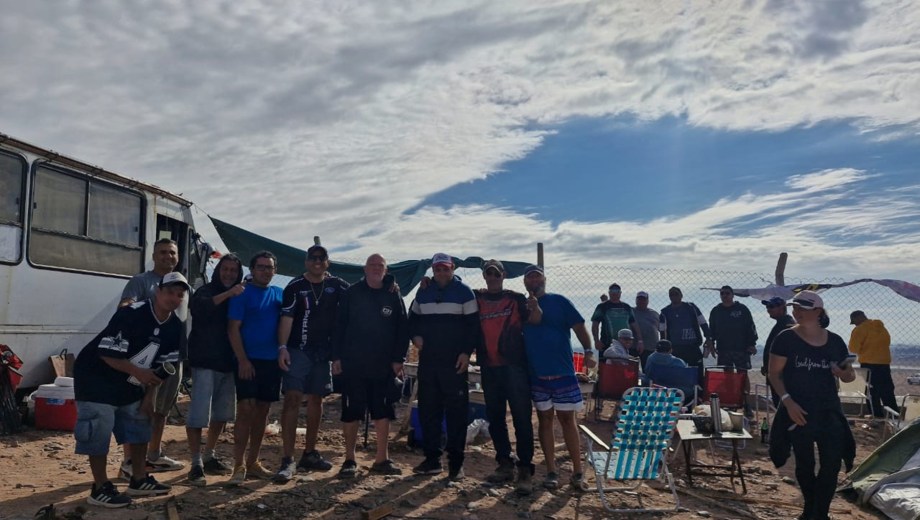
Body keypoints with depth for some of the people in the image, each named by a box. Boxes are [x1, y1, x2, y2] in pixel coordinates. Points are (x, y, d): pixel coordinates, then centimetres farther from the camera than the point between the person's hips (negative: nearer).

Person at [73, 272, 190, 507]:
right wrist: (138, 372, -27)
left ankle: (139, 480, 23)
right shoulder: (131, 314, -27)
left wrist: (149, 396, 2)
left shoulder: (175, 327, -4)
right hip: (97, 378, -8)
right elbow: (107, 353, -26)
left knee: (140, 426, 11)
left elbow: (162, 365, 4)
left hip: (130, 385, 8)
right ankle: (101, 488, 6)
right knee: (99, 433, -7)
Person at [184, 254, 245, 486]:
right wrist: (227, 294, -34)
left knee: (221, 413, 13)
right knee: (198, 414, -9)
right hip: (205, 362, -6)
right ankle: (196, 465, -1)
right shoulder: (206, 291, -4)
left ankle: (209, 457, 27)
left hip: (227, 363, 6)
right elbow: (197, 308, -27)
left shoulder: (238, 297, 12)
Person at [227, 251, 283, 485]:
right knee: (245, 411, -9)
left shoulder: (279, 294, 10)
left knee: (262, 412, 9)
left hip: (272, 361, 5)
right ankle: (238, 466, -3)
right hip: (249, 361, -5)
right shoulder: (242, 293, -4)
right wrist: (243, 360, -16)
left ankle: (253, 463, 19)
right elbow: (233, 328, -9)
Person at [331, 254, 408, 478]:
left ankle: (382, 459, 17)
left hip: (383, 367, 2)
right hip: (352, 365, -2)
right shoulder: (351, 294, 1)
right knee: (351, 413, 3)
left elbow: (402, 329, 5)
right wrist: (337, 357, -5)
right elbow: (339, 326, 0)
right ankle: (350, 460, 15)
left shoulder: (394, 296, 5)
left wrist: (398, 359, -1)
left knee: (383, 413, 7)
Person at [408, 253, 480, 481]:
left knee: (457, 412, -2)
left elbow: (473, 324, -5)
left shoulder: (464, 291, -1)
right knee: (427, 410, 7)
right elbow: (413, 318, 21)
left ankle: (456, 462, 6)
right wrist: (415, 336, 1)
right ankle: (432, 458, 18)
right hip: (428, 361, 4)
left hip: (454, 362, -4)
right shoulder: (423, 292, 12)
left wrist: (466, 352, -12)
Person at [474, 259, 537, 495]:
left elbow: (533, 320, -5)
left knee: (522, 417, -7)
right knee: (495, 418, 10)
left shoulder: (516, 299, 5)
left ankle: (525, 470, -3)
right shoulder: (476, 299, 12)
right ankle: (504, 464, 22)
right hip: (489, 367, 4)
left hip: (514, 365, -4)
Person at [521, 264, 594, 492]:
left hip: (562, 371, -2)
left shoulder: (559, 301, 0)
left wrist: (588, 351, -19)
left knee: (567, 419, 1)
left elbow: (578, 326, -5)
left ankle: (577, 472, 9)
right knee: (544, 419, 8)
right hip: (536, 373, 3)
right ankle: (551, 471, 17)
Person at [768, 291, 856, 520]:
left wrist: (844, 373, -12)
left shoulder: (835, 341, 2)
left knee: (832, 463, -2)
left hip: (829, 411, 2)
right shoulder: (786, 338, -7)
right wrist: (787, 401, -16)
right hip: (798, 411, -2)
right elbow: (774, 374, -5)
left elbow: (849, 375, 11)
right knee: (804, 463, 9)